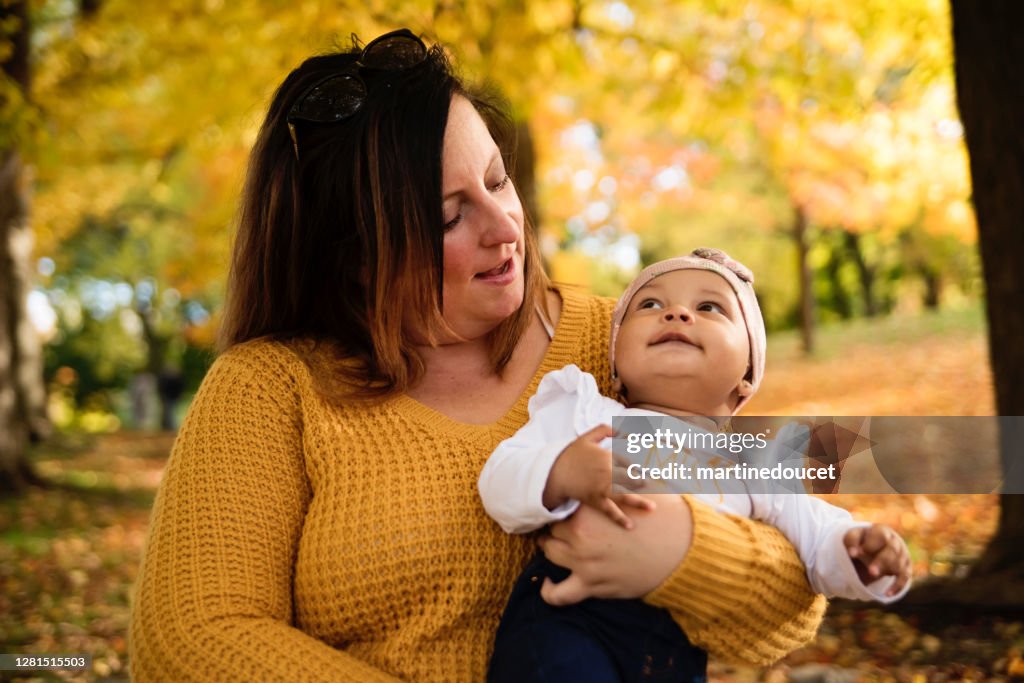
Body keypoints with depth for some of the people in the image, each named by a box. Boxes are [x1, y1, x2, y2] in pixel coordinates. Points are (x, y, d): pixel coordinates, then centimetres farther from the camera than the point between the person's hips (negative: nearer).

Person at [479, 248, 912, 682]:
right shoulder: (581, 410, 15)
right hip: (564, 618, -5)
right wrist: (559, 474, -16)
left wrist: (866, 554, -4)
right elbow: (499, 488, 5)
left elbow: (822, 539, 20)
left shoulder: (754, 464, 21)